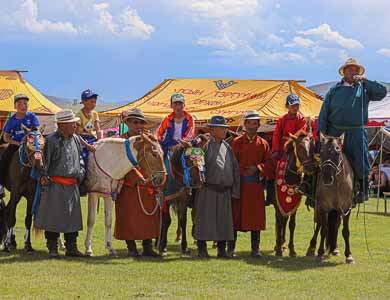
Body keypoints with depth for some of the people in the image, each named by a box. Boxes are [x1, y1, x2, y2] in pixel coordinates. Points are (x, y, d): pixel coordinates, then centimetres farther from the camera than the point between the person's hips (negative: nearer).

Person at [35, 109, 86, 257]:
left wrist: (81, 172, 8)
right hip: (55, 184, -6)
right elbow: (45, 161, -8)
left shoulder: (76, 139, 10)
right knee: (53, 217, 0)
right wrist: (44, 176, -17)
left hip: (73, 185, 6)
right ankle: (52, 248, 9)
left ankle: (71, 248, 17)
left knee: (73, 216, 9)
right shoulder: (51, 140, -8)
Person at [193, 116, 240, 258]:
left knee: (224, 220, 7)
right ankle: (202, 248, 5)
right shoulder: (205, 144, -4)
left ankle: (222, 249, 16)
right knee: (205, 219, -2)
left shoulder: (227, 147, 13)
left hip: (225, 191, 5)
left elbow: (235, 168, 14)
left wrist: (235, 191, 10)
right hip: (208, 190, -5)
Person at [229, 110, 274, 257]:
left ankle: (255, 248, 9)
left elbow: (269, 164, 4)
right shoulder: (236, 142, 4)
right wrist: (241, 171, -13)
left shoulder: (263, 144, 7)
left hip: (256, 184, 1)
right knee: (235, 215, 2)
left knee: (256, 216, 2)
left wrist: (257, 168, -13)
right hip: (239, 183, -1)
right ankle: (230, 248, 9)